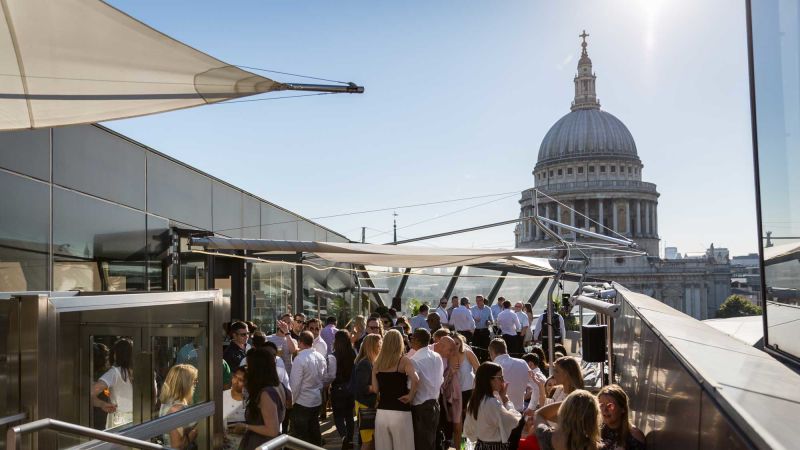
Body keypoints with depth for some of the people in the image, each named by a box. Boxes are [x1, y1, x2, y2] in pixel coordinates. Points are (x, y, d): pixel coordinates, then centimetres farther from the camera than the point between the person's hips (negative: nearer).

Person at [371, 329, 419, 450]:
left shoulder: (377, 362, 5)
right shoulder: (404, 360, -6)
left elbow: (375, 389, 3)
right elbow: (415, 379, -22)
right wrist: (411, 395, -8)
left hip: (381, 412, 4)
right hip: (400, 412, -4)